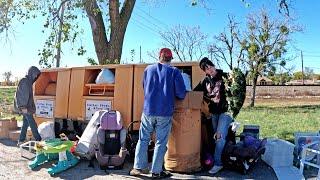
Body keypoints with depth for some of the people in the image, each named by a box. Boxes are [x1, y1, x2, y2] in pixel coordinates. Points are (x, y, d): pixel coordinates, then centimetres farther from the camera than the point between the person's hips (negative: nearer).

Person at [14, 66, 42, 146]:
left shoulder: (29, 81, 12)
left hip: (27, 106, 9)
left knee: (26, 123, 12)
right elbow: (22, 95, -20)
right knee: (32, 124, -3)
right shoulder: (24, 81, -16)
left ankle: (21, 141, 18)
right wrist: (23, 107, -21)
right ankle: (38, 140, 4)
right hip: (24, 107, -9)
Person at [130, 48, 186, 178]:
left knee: (143, 140, 13)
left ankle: (139, 167, 18)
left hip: (148, 110, 2)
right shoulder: (174, 71, -1)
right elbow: (181, 94, -5)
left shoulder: (148, 69, 7)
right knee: (161, 142, 7)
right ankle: (156, 171, 14)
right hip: (165, 113, -2)